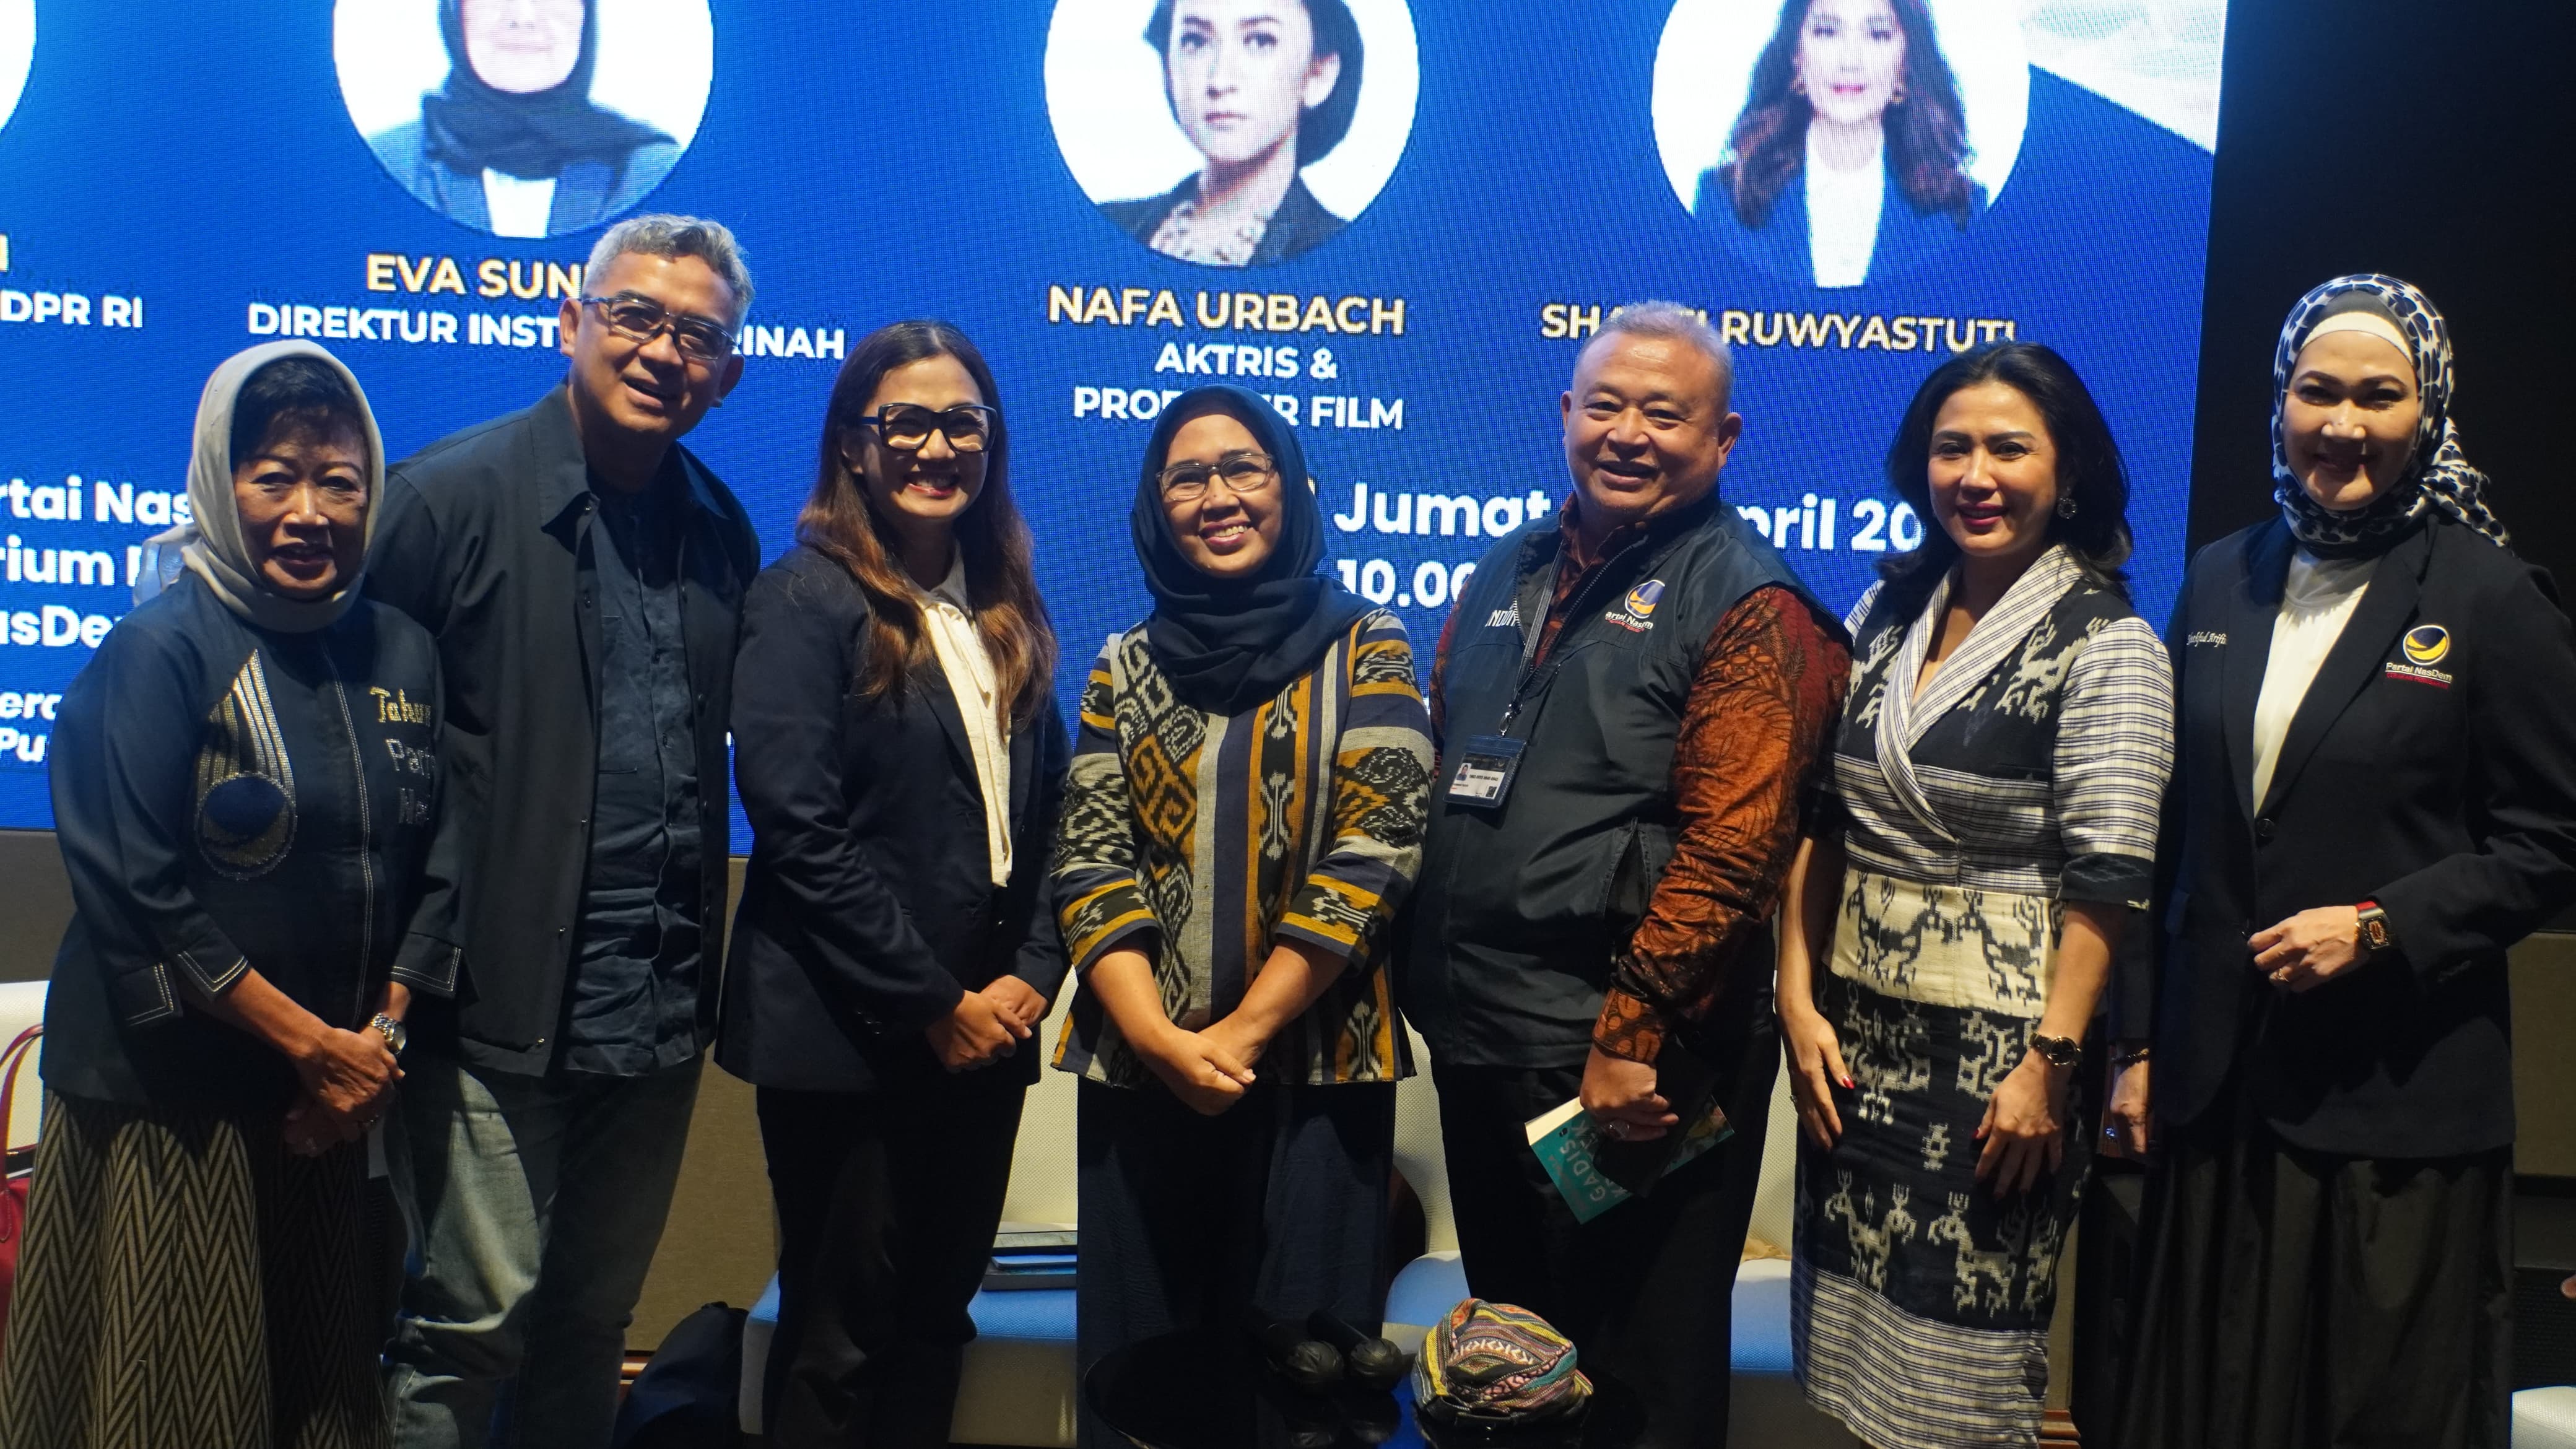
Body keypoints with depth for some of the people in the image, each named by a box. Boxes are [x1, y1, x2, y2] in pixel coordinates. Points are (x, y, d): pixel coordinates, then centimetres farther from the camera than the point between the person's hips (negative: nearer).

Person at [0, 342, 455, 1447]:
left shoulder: (403, 654, 4)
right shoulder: (160, 652, -11)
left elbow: (434, 869, 7)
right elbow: (137, 898, -15)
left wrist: (380, 1037, -4)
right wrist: (311, 1042, -13)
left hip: (329, 1102, 5)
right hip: (165, 1096, -5)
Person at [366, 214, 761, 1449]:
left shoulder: (722, 533, 10)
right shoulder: (454, 496, -7)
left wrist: (701, 961, 8)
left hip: (658, 1011, 5)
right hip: (500, 997, -5)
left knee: (594, 1322, 17)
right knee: (475, 1316, 1)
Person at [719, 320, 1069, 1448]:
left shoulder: (1007, 614, 13)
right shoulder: (806, 600, -7)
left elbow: (1045, 815, 13)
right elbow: (801, 831, -15)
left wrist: (1031, 975, -2)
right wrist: (933, 1004, -14)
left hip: (984, 1036, 6)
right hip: (848, 1043, -6)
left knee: (934, 1325, 15)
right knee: (839, 1346, 5)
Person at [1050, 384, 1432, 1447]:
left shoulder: (1364, 653, 1)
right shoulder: (1127, 668, 9)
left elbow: (1371, 857, -8)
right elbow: (1087, 864, 2)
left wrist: (1241, 1034, -12)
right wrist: (1160, 1037, -12)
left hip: (1311, 1070, -2)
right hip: (1137, 1070, 3)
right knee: (1134, 1354, 10)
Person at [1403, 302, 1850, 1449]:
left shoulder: (1747, 604, -11)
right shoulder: (1506, 577, 11)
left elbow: (1730, 849, -19)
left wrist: (1634, 1036, -21)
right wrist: (1419, 972, 12)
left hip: (1631, 1063, -7)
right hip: (1475, 1039, 7)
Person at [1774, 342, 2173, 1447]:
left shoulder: (2105, 644, -7)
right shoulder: (1887, 614, 9)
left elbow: (2106, 882, -12)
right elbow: (1816, 824, 9)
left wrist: (2050, 1066, -16)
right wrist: (1800, 1000, 1)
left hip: (2000, 1042, -5)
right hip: (1855, 1032, 5)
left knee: (1954, 1352, 3)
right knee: (1843, 1338, 11)